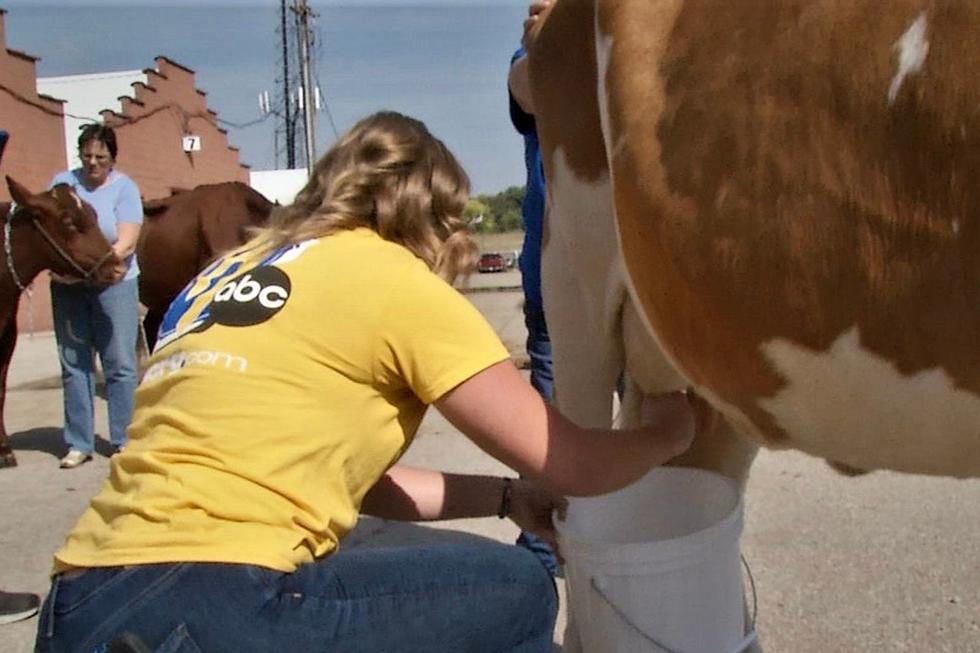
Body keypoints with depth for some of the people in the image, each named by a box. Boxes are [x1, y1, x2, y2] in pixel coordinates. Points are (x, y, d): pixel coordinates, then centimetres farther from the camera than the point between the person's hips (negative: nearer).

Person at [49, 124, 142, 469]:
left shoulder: (124, 188, -4)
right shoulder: (62, 182, 5)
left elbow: (126, 243, -13)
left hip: (113, 283, -3)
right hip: (67, 287, 3)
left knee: (119, 364, 0)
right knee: (74, 363, 7)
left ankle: (123, 440, 10)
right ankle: (78, 443, 16)